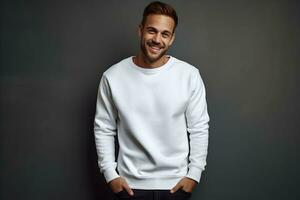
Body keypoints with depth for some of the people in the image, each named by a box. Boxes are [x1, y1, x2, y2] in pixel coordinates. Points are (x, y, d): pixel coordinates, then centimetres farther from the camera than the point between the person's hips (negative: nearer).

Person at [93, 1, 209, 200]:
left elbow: (199, 129, -2)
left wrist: (194, 173, -4)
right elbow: (104, 129, 1)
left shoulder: (190, 75, -8)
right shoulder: (113, 77, -7)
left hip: (176, 183, 0)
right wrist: (110, 174, -2)